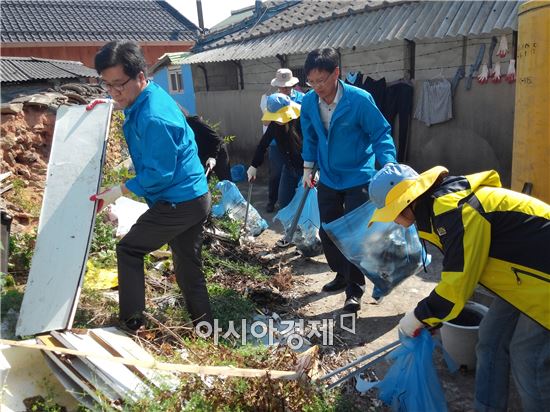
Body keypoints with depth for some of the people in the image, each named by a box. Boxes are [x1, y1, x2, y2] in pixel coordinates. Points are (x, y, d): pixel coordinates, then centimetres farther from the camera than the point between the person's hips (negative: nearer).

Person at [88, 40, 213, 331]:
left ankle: (131, 322, 15)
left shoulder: (153, 119, -25)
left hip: (179, 203, -10)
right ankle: (204, 326, 28)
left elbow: (159, 174, -22)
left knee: (128, 250, 5)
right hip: (194, 197, 10)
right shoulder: (150, 96, 5)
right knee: (187, 266, 17)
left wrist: (119, 191, -12)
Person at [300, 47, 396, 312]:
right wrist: (308, 167, 12)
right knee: (327, 232, 13)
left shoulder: (359, 99, -20)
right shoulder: (308, 102, -6)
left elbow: (381, 134, -14)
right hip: (328, 179, 5)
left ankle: (354, 290, 12)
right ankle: (342, 274, 35)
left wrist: (389, 166, -26)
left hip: (357, 178, -5)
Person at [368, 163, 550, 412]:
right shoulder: (440, 205, 3)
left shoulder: (454, 212, -28)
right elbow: (459, 272, 15)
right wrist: (430, 317, 17)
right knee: (492, 341, 11)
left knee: (528, 361, -2)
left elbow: (456, 288, -25)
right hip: (527, 274, 9)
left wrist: (419, 317, -9)